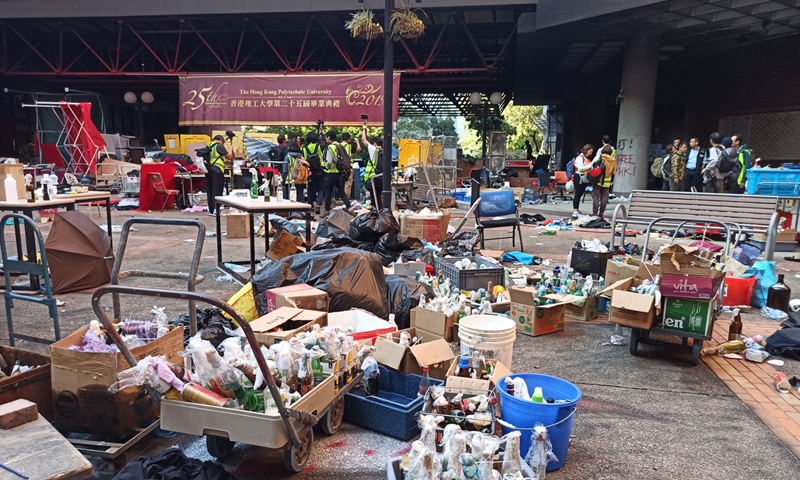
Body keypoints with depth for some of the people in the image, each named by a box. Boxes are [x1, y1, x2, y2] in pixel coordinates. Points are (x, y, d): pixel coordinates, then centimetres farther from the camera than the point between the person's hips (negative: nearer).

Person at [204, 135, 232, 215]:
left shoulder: (209, 146, 17)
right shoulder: (219, 146, -5)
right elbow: (229, 156, -5)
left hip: (208, 169, 7)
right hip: (217, 170, -7)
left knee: (209, 190, 9)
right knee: (217, 190, -5)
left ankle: (211, 210, 13)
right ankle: (216, 210, -7)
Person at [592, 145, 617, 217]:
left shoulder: (601, 158, -13)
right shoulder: (613, 160, 1)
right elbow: (614, 171, 9)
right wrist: (612, 181, 19)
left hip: (598, 180, -4)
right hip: (607, 182, 4)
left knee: (596, 196, 2)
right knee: (604, 197, 11)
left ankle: (595, 213, 0)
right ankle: (601, 213, 14)